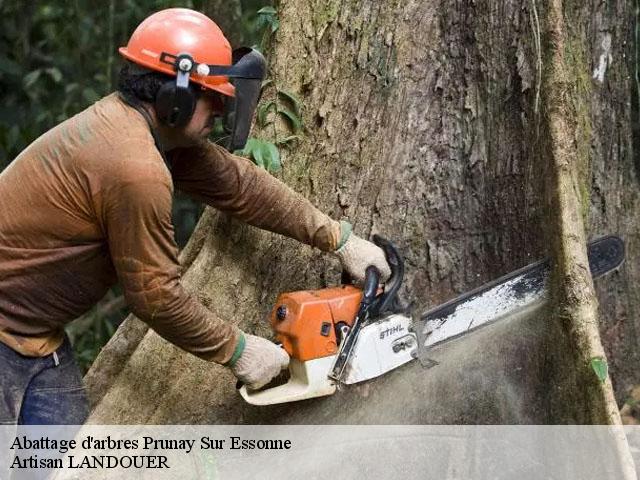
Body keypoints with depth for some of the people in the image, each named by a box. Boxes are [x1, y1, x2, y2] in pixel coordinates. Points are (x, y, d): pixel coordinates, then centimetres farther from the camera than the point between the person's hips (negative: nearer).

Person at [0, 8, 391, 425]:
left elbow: (237, 183, 9)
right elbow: (156, 295, -20)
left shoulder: (156, 128, 1)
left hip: (37, 330, 10)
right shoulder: (136, 168, -27)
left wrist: (339, 239, 9)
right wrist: (237, 350, -7)